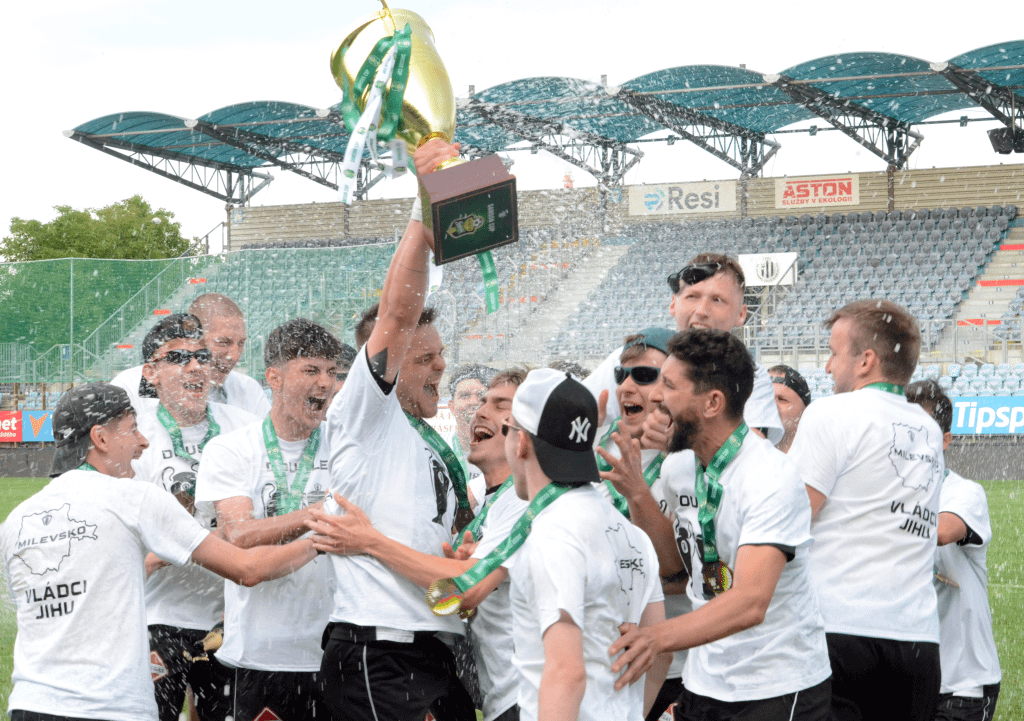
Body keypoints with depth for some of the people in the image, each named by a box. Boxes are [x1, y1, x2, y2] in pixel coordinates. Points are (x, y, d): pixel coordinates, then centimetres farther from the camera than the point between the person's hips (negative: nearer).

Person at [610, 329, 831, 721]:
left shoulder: (773, 479, -23)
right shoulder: (683, 464, 3)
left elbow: (751, 602, -34)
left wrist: (658, 636, -48)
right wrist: (636, 494, -6)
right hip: (704, 684, 7)